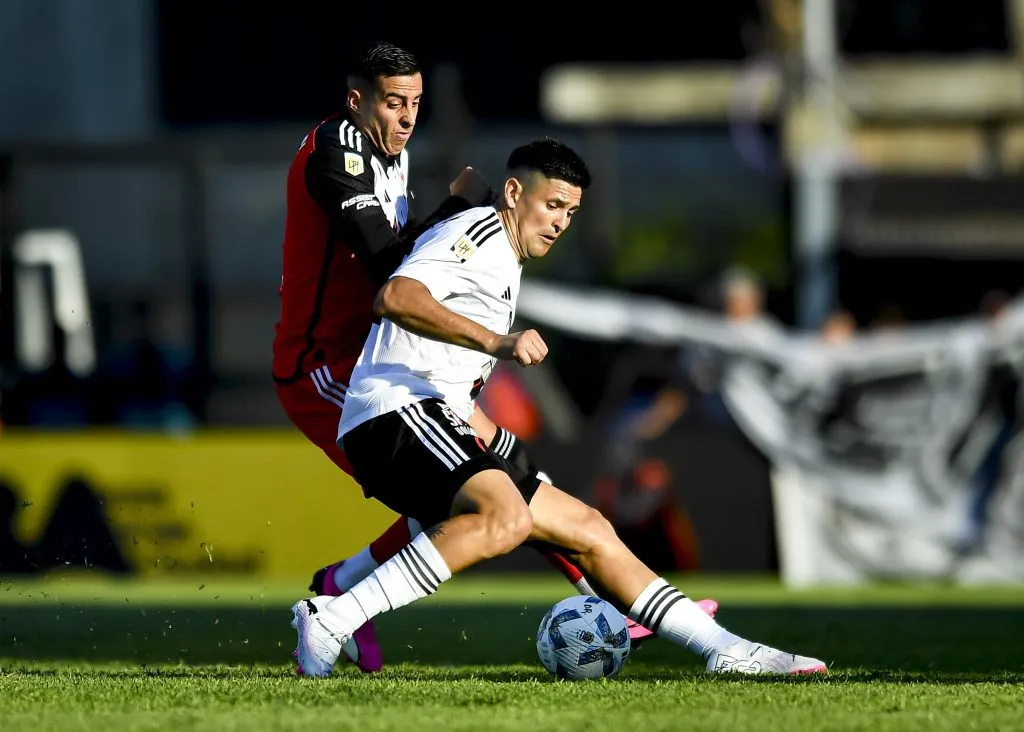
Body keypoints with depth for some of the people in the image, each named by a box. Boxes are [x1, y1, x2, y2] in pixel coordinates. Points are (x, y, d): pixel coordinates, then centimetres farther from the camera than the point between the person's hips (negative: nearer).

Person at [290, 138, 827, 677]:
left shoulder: (505, 264, 29)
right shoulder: (477, 234, -3)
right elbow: (394, 299, -22)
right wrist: (496, 342, -30)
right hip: (395, 414, -11)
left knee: (589, 531, 9)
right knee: (506, 517, -35)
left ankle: (725, 651, 10)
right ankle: (332, 619, -38)